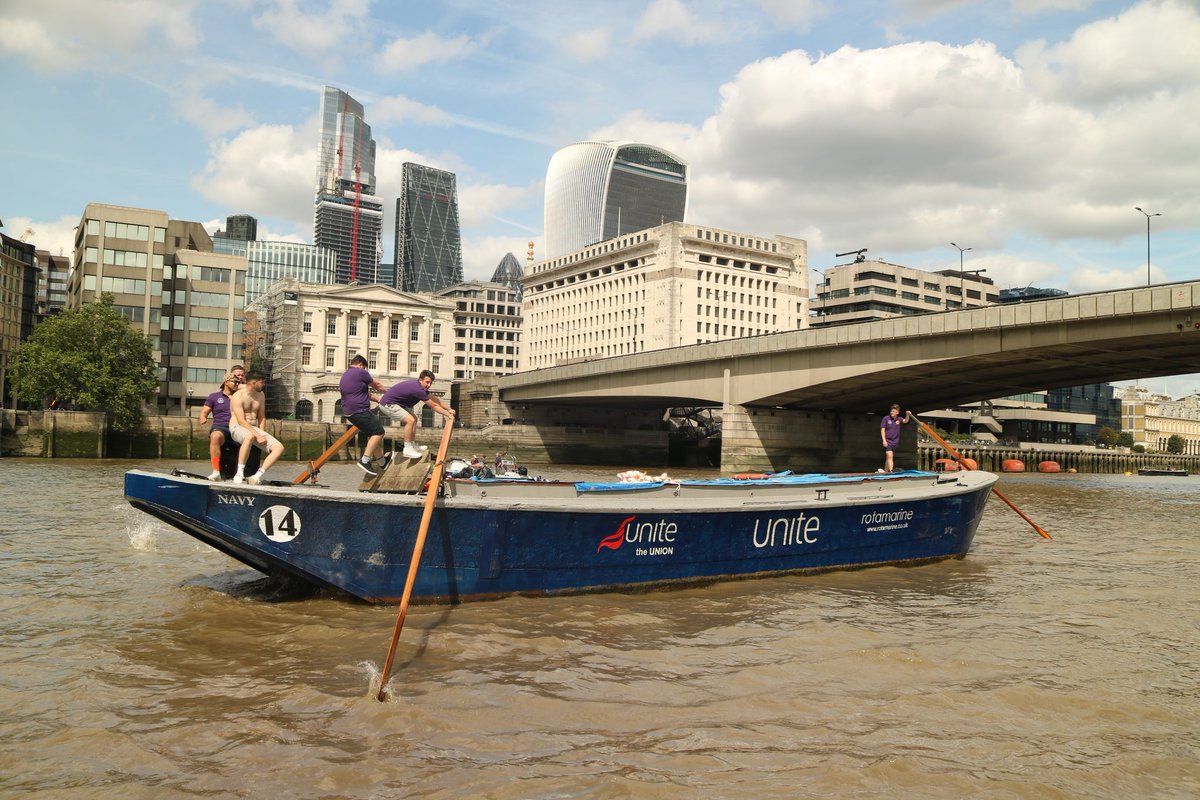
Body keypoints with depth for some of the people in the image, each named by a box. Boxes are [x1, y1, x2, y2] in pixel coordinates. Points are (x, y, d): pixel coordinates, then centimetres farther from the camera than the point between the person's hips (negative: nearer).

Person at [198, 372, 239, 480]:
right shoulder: (214, 396, 17)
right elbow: (204, 412, 12)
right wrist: (203, 418, -12)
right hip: (220, 428, -2)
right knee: (215, 437, -39)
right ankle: (216, 471, -42)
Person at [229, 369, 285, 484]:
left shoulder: (260, 395, 14)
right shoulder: (238, 396, -9)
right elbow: (241, 421, -17)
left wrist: (262, 434, 5)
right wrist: (257, 435, -24)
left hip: (255, 428, 7)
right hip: (237, 428, -7)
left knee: (279, 447, -16)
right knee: (249, 437, -44)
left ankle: (256, 477, -22)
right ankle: (239, 474, -34)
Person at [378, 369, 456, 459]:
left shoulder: (421, 388, 4)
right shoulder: (417, 390, -27)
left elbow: (436, 399, 11)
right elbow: (434, 406, -20)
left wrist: (449, 409, 6)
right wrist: (448, 415, -12)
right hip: (388, 404, -11)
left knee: (413, 419, 16)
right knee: (410, 420, -20)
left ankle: (413, 446, 22)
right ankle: (407, 450, -12)